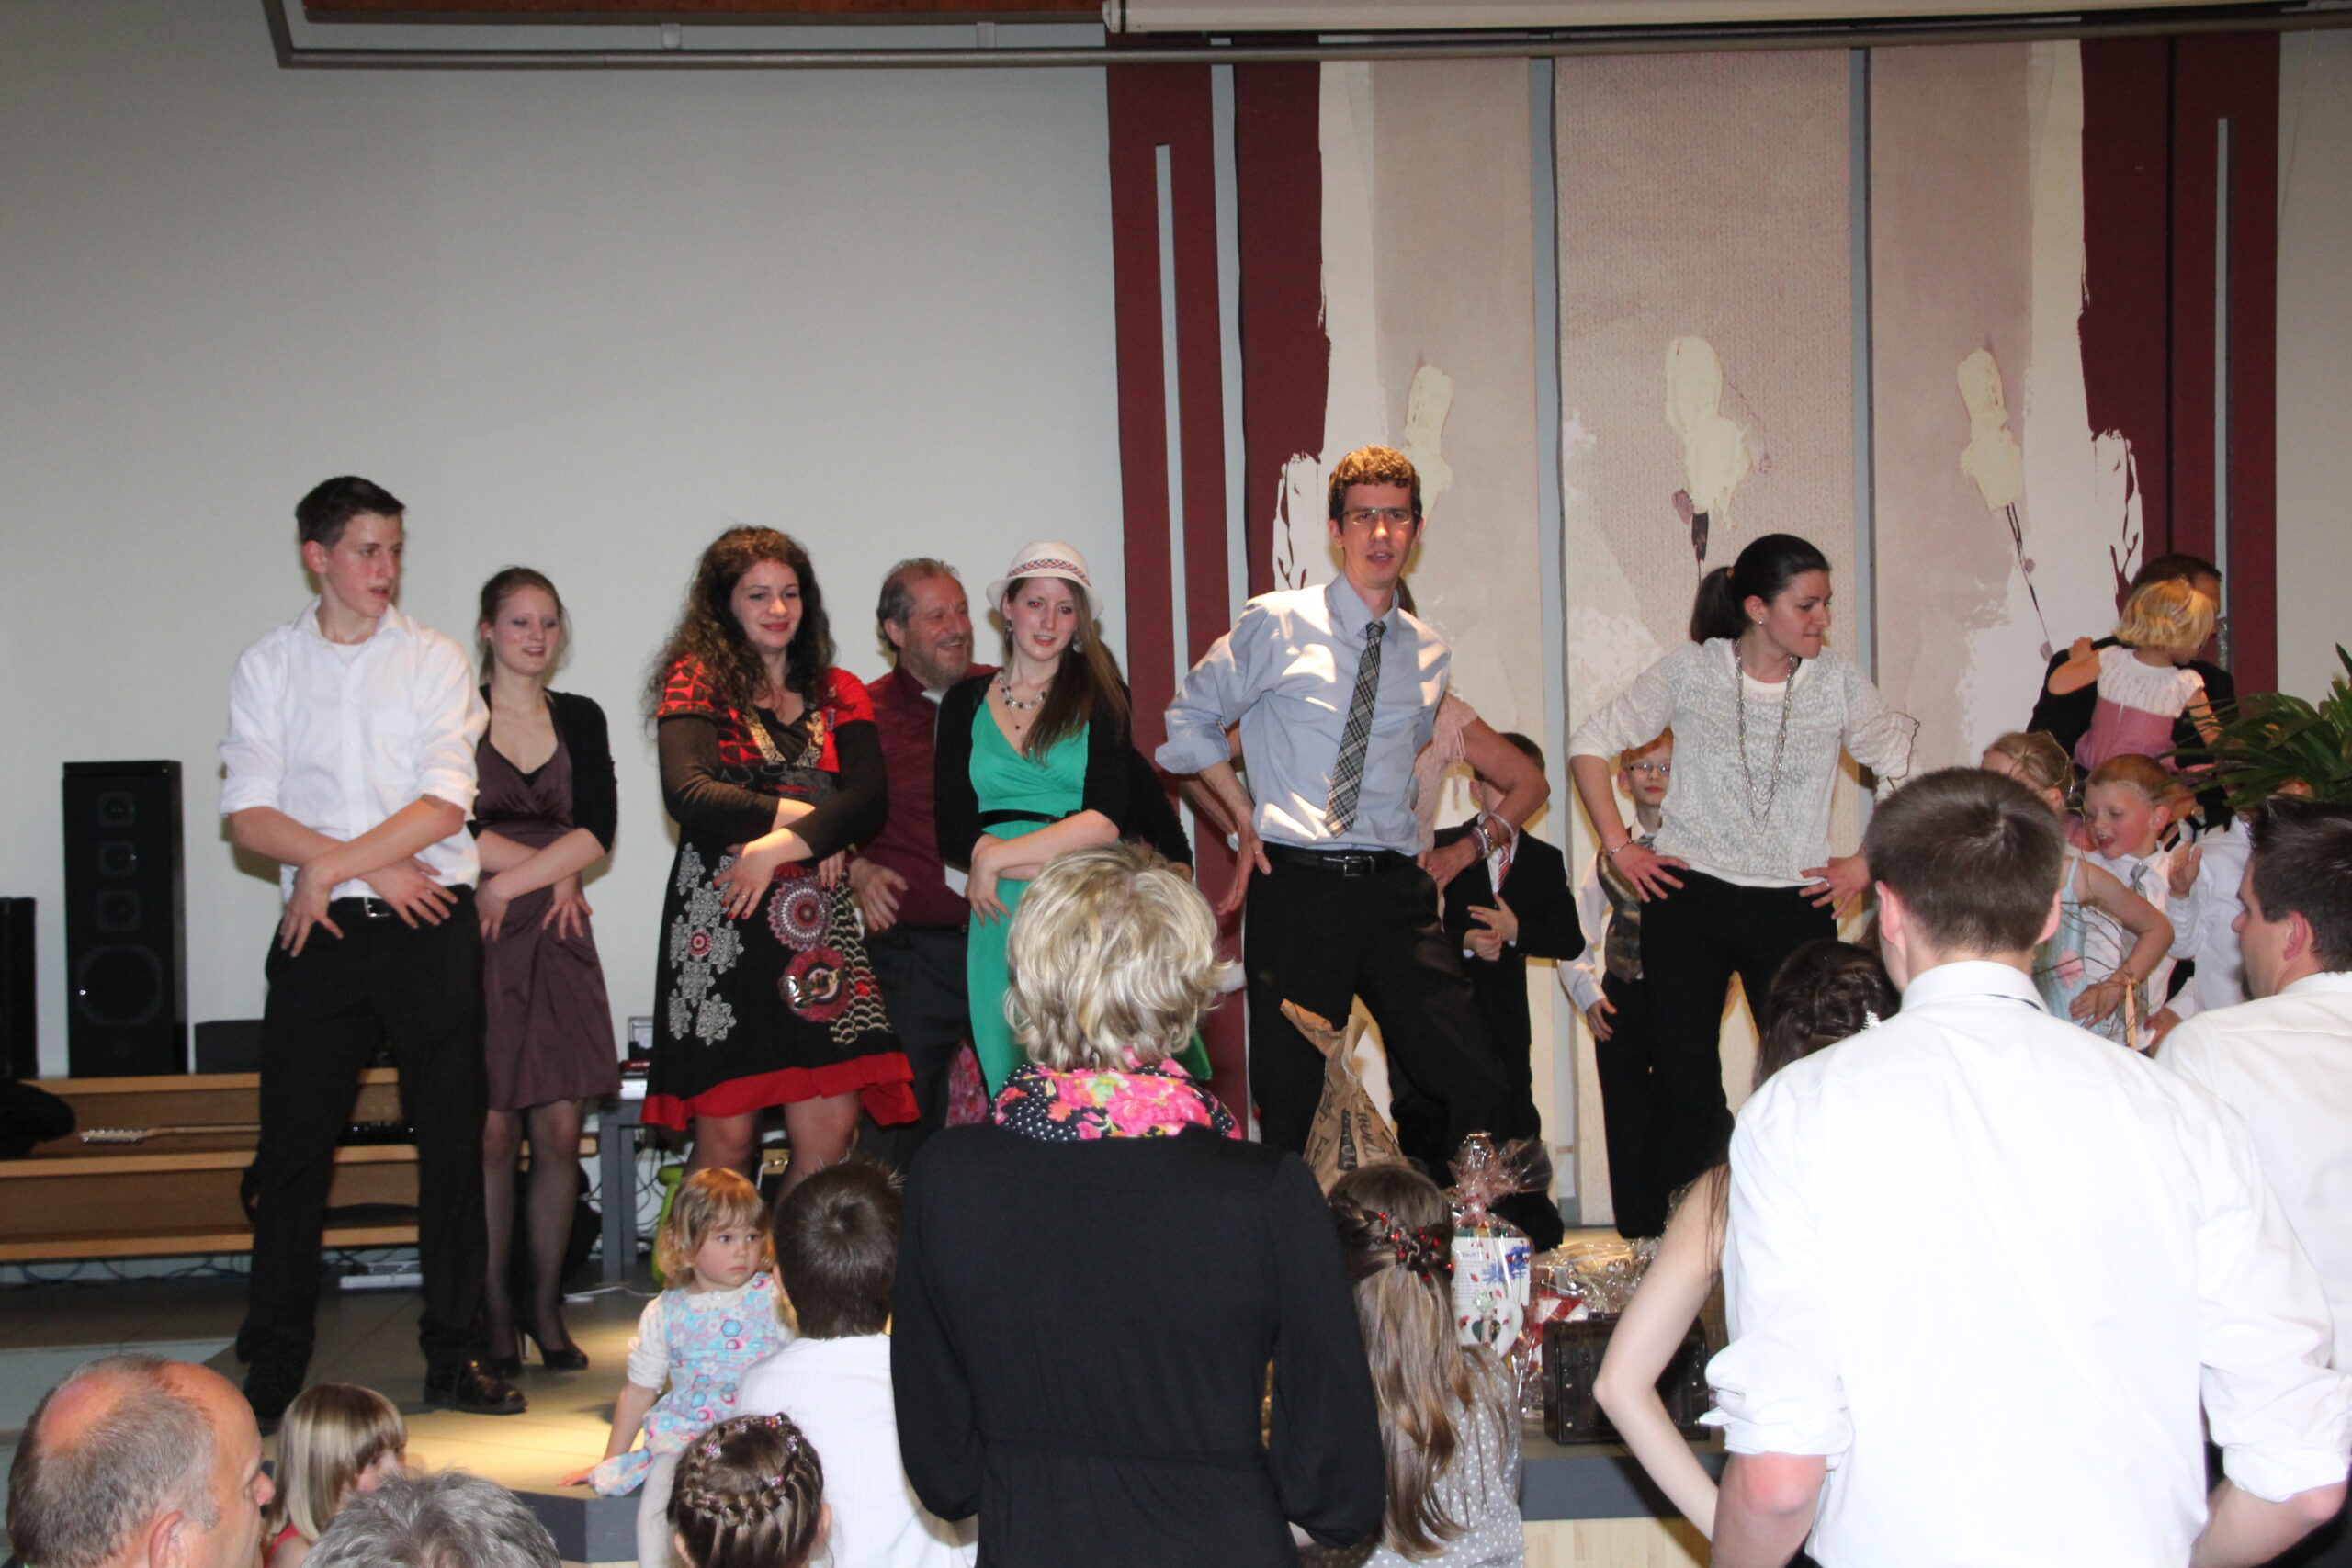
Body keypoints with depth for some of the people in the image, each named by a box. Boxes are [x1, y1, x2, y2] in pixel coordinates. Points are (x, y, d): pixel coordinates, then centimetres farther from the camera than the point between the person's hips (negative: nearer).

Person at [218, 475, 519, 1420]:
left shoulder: (434, 661, 5)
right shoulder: (267, 668, 7)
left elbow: (446, 807, -6)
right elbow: (249, 819, -1)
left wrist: (330, 868, -10)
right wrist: (373, 869, -10)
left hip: (431, 926, 0)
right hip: (321, 930, 0)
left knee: (454, 1143, 2)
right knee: (293, 1147, 1)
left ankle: (455, 1356, 11)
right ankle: (273, 1369, 10)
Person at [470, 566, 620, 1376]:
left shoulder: (581, 719, 13)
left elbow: (598, 829, 2)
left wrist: (510, 882, -9)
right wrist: (554, 868, -7)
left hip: (556, 941, 3)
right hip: (479, 940, -3)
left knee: (560, 1131, 0)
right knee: (492, 1134, -4)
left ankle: (548, 1310, 11)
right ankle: (496, 1317, 5)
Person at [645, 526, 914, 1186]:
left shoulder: (838, 693, 17)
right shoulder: (697, 680, 5)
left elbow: (869, 799, 1)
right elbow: (688, 795, -11)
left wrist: (781, 846, -14)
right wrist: (805, 813, -6)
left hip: (816, 921, 3)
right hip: (722, 924, -3)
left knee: (831, 1131, -6)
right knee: (727, 1135, -5)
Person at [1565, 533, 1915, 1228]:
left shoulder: (1837, 681, 1)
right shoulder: (1690, 671, 0)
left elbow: (1908, 769, 8)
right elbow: (1590, 745, 7)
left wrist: (1869, 864, 1)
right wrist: (1618, 845, 2)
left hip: (1794, 905, 0)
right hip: (1688, 898, 0)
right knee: (1684, 1080, -1)